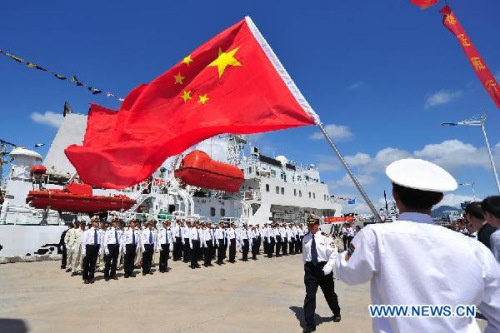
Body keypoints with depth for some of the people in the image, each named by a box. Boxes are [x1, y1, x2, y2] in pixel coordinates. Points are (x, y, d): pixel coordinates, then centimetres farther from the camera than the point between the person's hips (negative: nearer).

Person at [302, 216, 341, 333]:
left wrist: (328, 267, -23)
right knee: (310, 295, -2)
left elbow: (333, 254, -12)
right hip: (310, 268, 2)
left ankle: (336, 313, 49)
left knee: (329, 293, 20)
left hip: (324, 268, -1)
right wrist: (306, 266, 15)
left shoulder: (325, 236, -13)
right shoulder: (305, 238, -2)